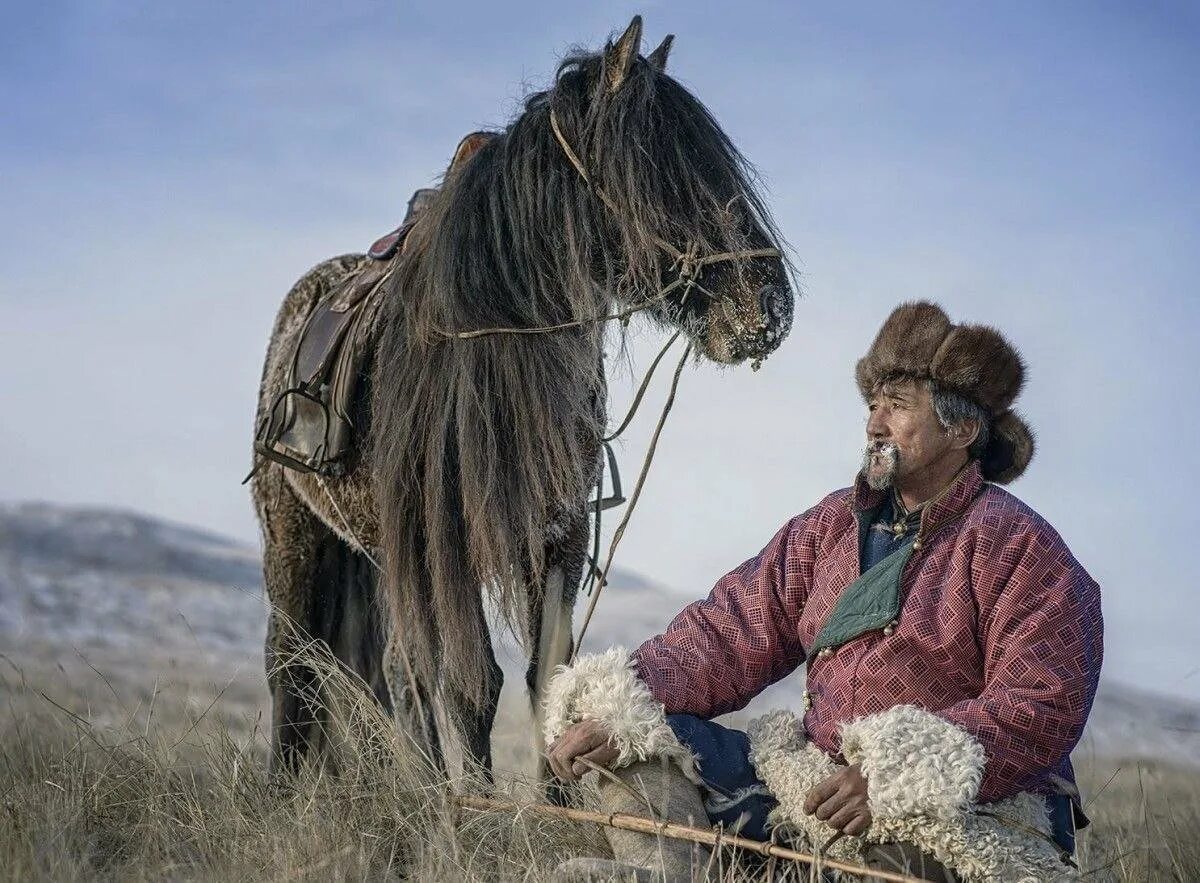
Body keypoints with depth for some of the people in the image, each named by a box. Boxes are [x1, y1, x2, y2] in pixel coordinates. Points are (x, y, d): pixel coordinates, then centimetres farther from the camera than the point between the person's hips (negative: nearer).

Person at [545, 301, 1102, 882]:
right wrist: (616, 713, -13)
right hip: (820, 779, 6)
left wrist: (901, 777, -27)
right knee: (649, 736, -8)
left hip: (971, 815, -6)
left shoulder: (1019, 546, -4)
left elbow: (1044, 704, -15)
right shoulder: (832, 524, 15)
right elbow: (731, 632, 5)